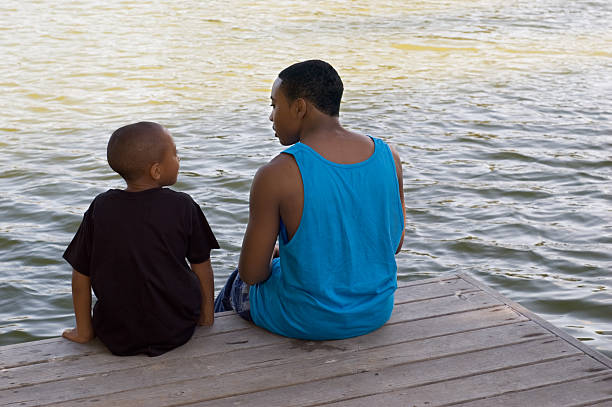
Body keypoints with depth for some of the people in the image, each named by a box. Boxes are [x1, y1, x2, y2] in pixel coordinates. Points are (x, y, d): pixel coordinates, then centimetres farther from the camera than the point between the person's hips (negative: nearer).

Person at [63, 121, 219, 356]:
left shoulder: (101, 208, -7)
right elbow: (201, 267, -1)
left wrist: (84, 331, 10)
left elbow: (81, 275, -2)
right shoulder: (182, 206, -10)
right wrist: (207, 315, 14)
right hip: (177, 330, -2)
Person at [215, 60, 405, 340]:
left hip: (307, 322, -5)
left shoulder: (276, 175, -22)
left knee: (237, 284, 29)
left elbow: (251, 272, -15)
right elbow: (394, 245, 4)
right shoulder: (388, 157, -7)